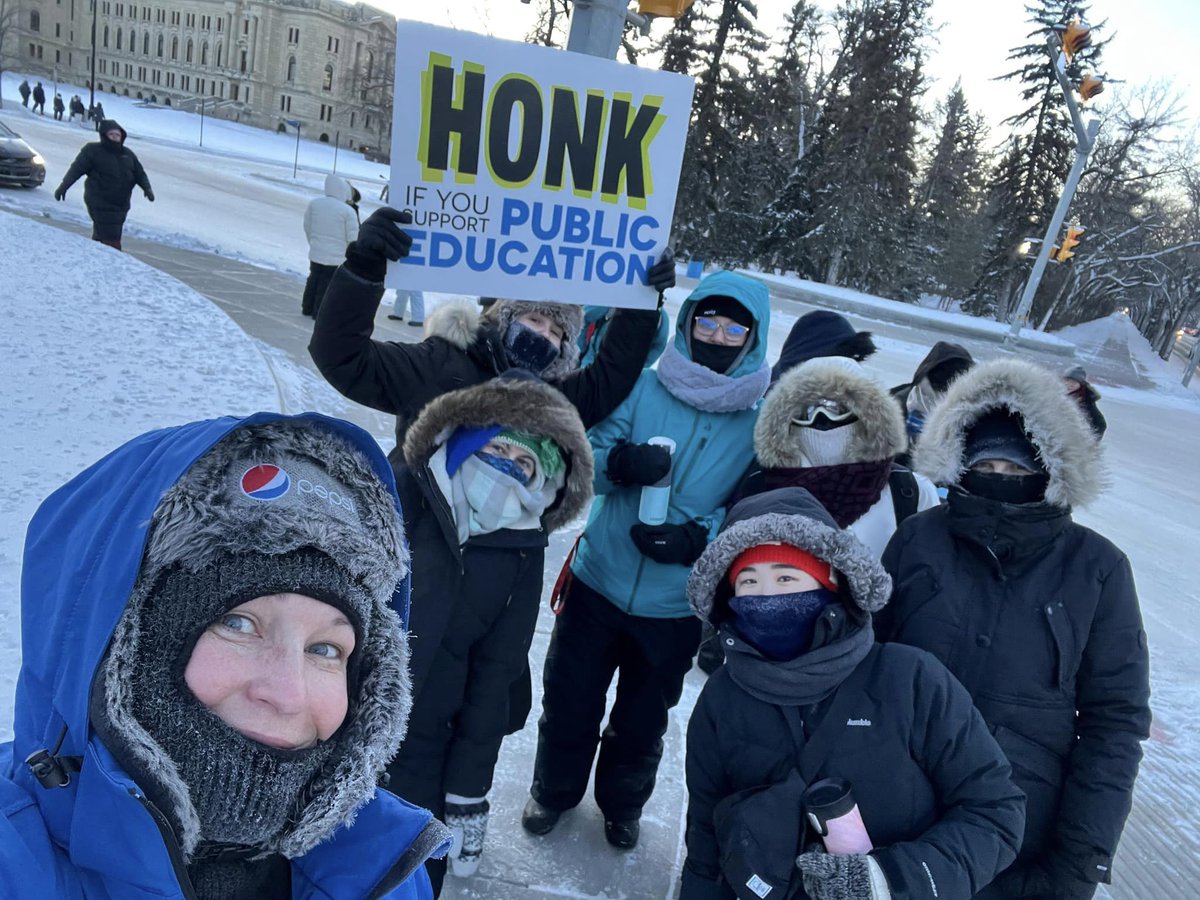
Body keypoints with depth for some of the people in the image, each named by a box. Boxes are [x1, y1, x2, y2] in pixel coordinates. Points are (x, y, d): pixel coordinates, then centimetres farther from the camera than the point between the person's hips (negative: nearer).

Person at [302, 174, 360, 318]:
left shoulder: (314, 203, 0)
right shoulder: (348, 211, -14)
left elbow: (307, 226, 9)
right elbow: (353, 237, -11)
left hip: (315, 252, 5)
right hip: (335, 256, -5)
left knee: (314, 278, 19)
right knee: (326, 283, 4)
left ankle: (307, 308, 28)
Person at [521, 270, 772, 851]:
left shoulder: (760, 421, -9)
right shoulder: (645, 388, -9)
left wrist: (694, 540, -24)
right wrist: (619, 462, -31)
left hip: (675, 607, 0)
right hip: (599, 581, 0)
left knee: (643, 719, 21)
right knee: (569, 701, 16)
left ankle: (622, 804, 49)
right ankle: (554, 791, 45)